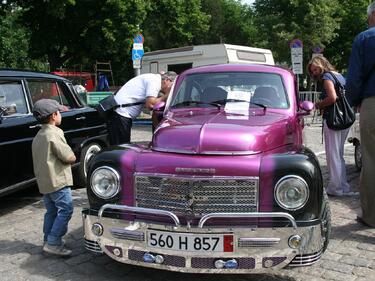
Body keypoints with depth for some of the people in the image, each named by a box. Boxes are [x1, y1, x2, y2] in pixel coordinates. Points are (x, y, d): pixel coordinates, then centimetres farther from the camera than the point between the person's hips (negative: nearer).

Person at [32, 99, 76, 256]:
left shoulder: (38, 136, 15)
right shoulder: (54, 134, -15)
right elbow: (70, 158, -17)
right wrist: (70, 159, 5)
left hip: (43, 181, 9)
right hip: (58, 180, -9)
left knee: (51, 212, 16)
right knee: (65, 211, -5)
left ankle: (48, 241, 21)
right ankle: (53, 243, -5)